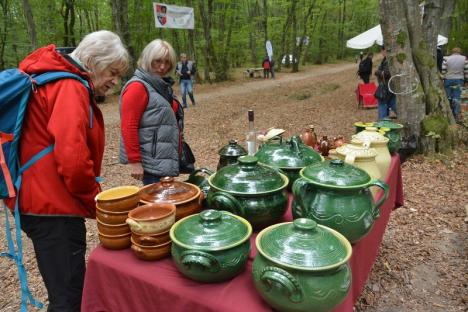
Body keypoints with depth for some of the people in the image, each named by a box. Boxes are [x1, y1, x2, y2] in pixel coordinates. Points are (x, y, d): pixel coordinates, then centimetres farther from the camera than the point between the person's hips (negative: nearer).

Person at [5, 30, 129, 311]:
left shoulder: (58, 83, 16)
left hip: (47, 200, 10)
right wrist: (96, 201, -10)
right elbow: (73, 160, -27)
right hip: (53, 206, -10)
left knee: (68, 288, 23)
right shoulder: (70, 87, -16)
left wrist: (91, 198, 10)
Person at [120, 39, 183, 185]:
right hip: (152, 163, -9)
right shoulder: (138, 86, -13)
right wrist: (134, 161, -20)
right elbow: (128, 127, -19)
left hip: (166, 159, 9)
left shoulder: (162, 85, 14)